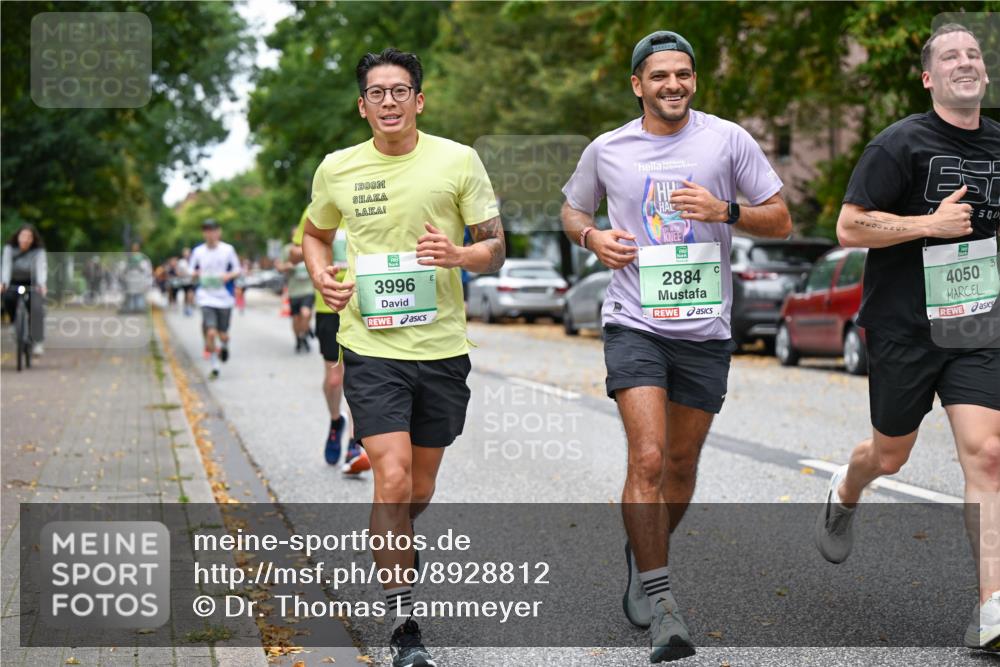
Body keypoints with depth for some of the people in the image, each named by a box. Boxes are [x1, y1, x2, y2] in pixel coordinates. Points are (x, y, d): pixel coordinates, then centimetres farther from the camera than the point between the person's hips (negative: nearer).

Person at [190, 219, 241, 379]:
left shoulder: (228, 250, -1)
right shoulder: (198, 251, 2)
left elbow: (237, 270, 5)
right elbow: (192, 271, 11)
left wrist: (229, 275, -16)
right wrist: (196, 274, -12)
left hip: (225, 298, 0)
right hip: (206, 297, 0)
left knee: (223, 335, 6)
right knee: (211, 332, -15)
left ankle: (224, 345, 43)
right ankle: (213, 365, 2)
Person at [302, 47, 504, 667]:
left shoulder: (459, 161, -2)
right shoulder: (337, 169, 2)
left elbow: (495, 248, 1)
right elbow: (316, 234, 20)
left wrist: (458, 254, -21)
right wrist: (323, 277, -1)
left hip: (442, 347, 1)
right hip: (370, 345, -1)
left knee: (421, 489, 14)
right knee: (393, 479, -14)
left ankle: (392, 544, 49)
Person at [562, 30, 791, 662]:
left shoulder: (728, 139, 0)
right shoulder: (607, 149, 3)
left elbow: (781, 220, 3)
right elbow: (573, 209, 20)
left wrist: (725, 211, -16)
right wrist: (592, 236, -3)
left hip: (705, 328, 1)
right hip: (635, 324, -1)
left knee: (681, 463, 12)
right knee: (647, 459, -15)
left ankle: (643, 556, 39)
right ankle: (660, 602, -9)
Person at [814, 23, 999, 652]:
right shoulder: (900, 143, -9)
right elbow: (848, 228, -12)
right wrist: (930, 224, -19)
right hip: (904, 324, -3)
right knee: (891, 455, 14)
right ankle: (844, 495, 52)